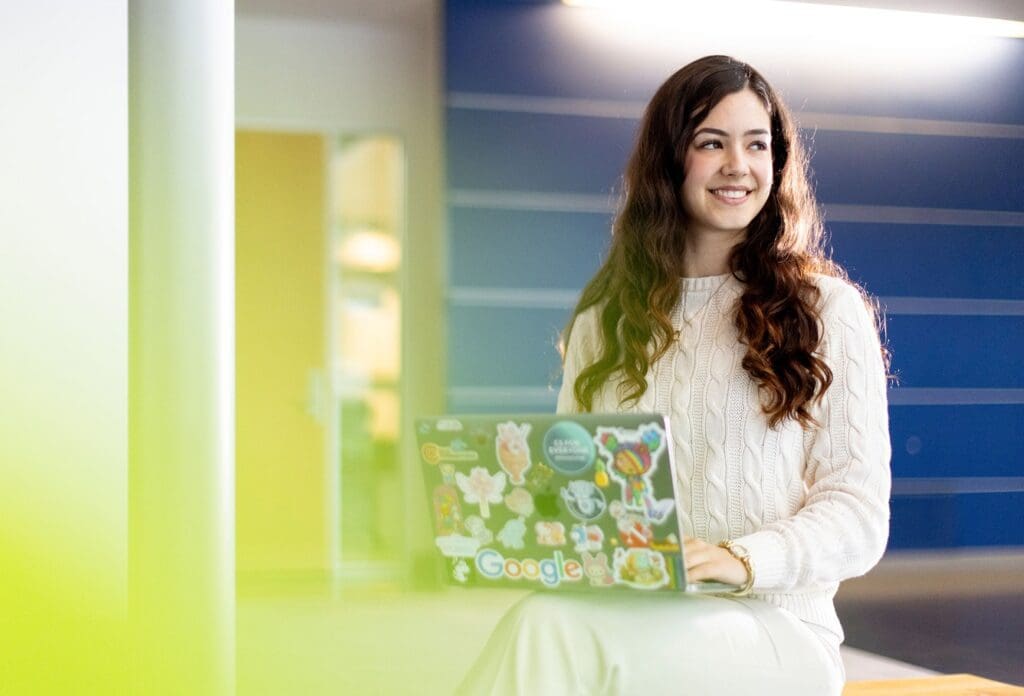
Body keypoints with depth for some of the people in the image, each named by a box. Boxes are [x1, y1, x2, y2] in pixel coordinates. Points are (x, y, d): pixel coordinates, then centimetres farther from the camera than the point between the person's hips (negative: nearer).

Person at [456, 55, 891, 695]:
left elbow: (858, 514, 0)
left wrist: (742, 559, -20)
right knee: (542, 625, -36)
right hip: (620, 615, 3)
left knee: (553, 629, -34)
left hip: (775, 628, -3)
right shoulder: (606, 318, 18)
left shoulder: (827, 309, 7)